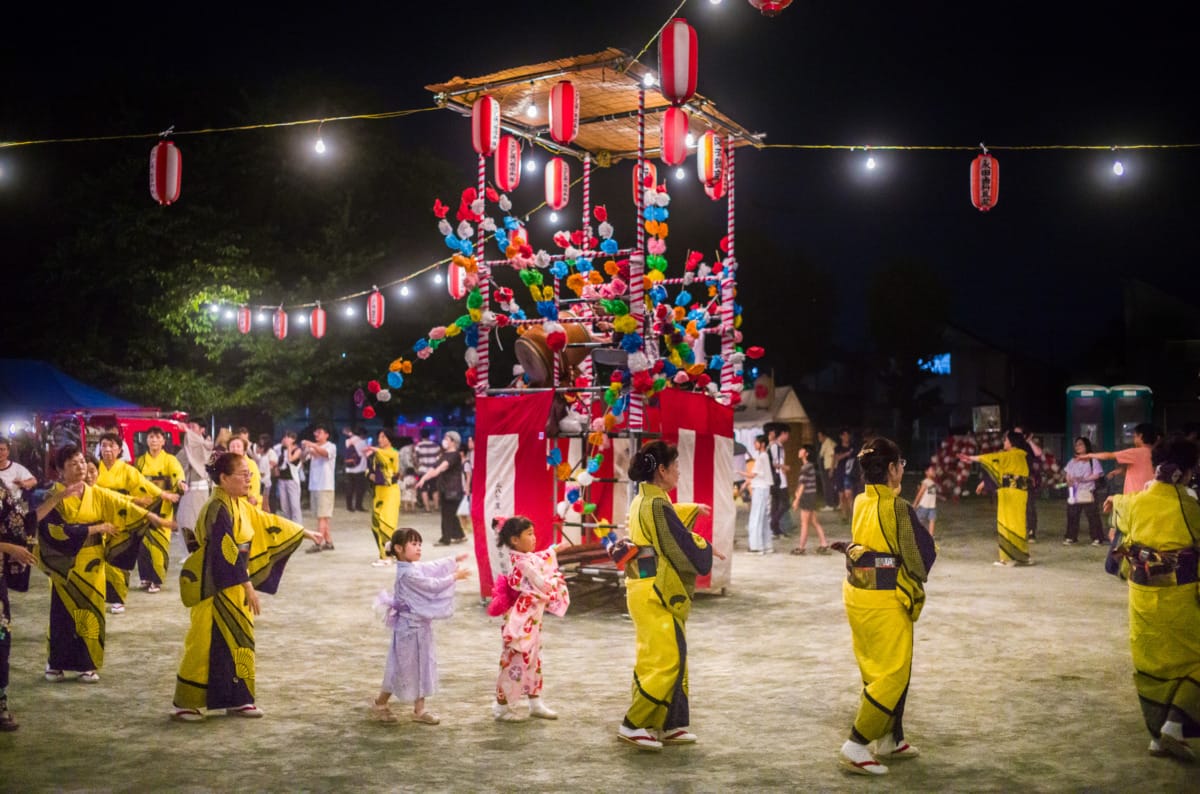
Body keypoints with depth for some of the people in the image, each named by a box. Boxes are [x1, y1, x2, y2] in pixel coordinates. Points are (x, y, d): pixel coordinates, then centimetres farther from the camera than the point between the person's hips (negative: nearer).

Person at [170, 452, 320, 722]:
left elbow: (267, 522, 20)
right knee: (205, 644, -3)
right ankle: (183, 703, 7)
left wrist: (304, 532, 26)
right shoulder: (218, 509, -20)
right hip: (214, 589, -9)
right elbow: (227, 552, -26)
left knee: (238, 640, 11)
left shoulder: (239, 505, 8)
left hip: (234, 588, 9)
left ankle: (236, 699, 19)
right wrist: (248, 586, -26)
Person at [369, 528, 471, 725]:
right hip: (409, 627, -10)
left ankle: (419, 709, 19)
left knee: (423, 665, 12)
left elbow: (434, 566, 21)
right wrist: (455, 576, -13)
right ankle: (379, 704, 19)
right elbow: (433, 585, -22)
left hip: (420, 625, 10)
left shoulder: (415, 567, 6)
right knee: (404, 667, 2)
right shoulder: (408, 573, -23)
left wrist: (454, 560, 23)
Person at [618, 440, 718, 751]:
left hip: (645, 589, 10)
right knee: (666, 661, -6)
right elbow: (684, 549, -18)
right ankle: (633, 725, -1)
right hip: (657, 594, -10)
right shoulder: (656, 505, -19)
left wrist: (693, 509, 40)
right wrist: (707, 549, 1)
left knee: (655, 660, 14)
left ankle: (667, 725, 20)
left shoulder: (643, 500, 11)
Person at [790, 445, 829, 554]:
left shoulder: (805, 467, -16)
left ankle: (801, 547, 4)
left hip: (806, 496, -9)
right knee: (815, 522, 12)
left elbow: (802, 484, -17)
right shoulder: (810, 466, 12)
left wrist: (797, 499, -15)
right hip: (811, 496, 9)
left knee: (804, 523, -2)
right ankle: (824, 545, 12)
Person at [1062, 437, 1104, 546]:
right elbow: (1068, 473, 16)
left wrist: (1084, 479, -19)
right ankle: (1071, 537, 12)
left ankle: (1097, 538, -2)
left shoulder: (1092, 460, -1)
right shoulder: (1073, 461, 16)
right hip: (1074, 493, 5)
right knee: (1072, 515, 5)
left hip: (1087, 492, -5)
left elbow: (1097, 475, -8)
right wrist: (1069, 481, -6)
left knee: (1092, 516, -5)